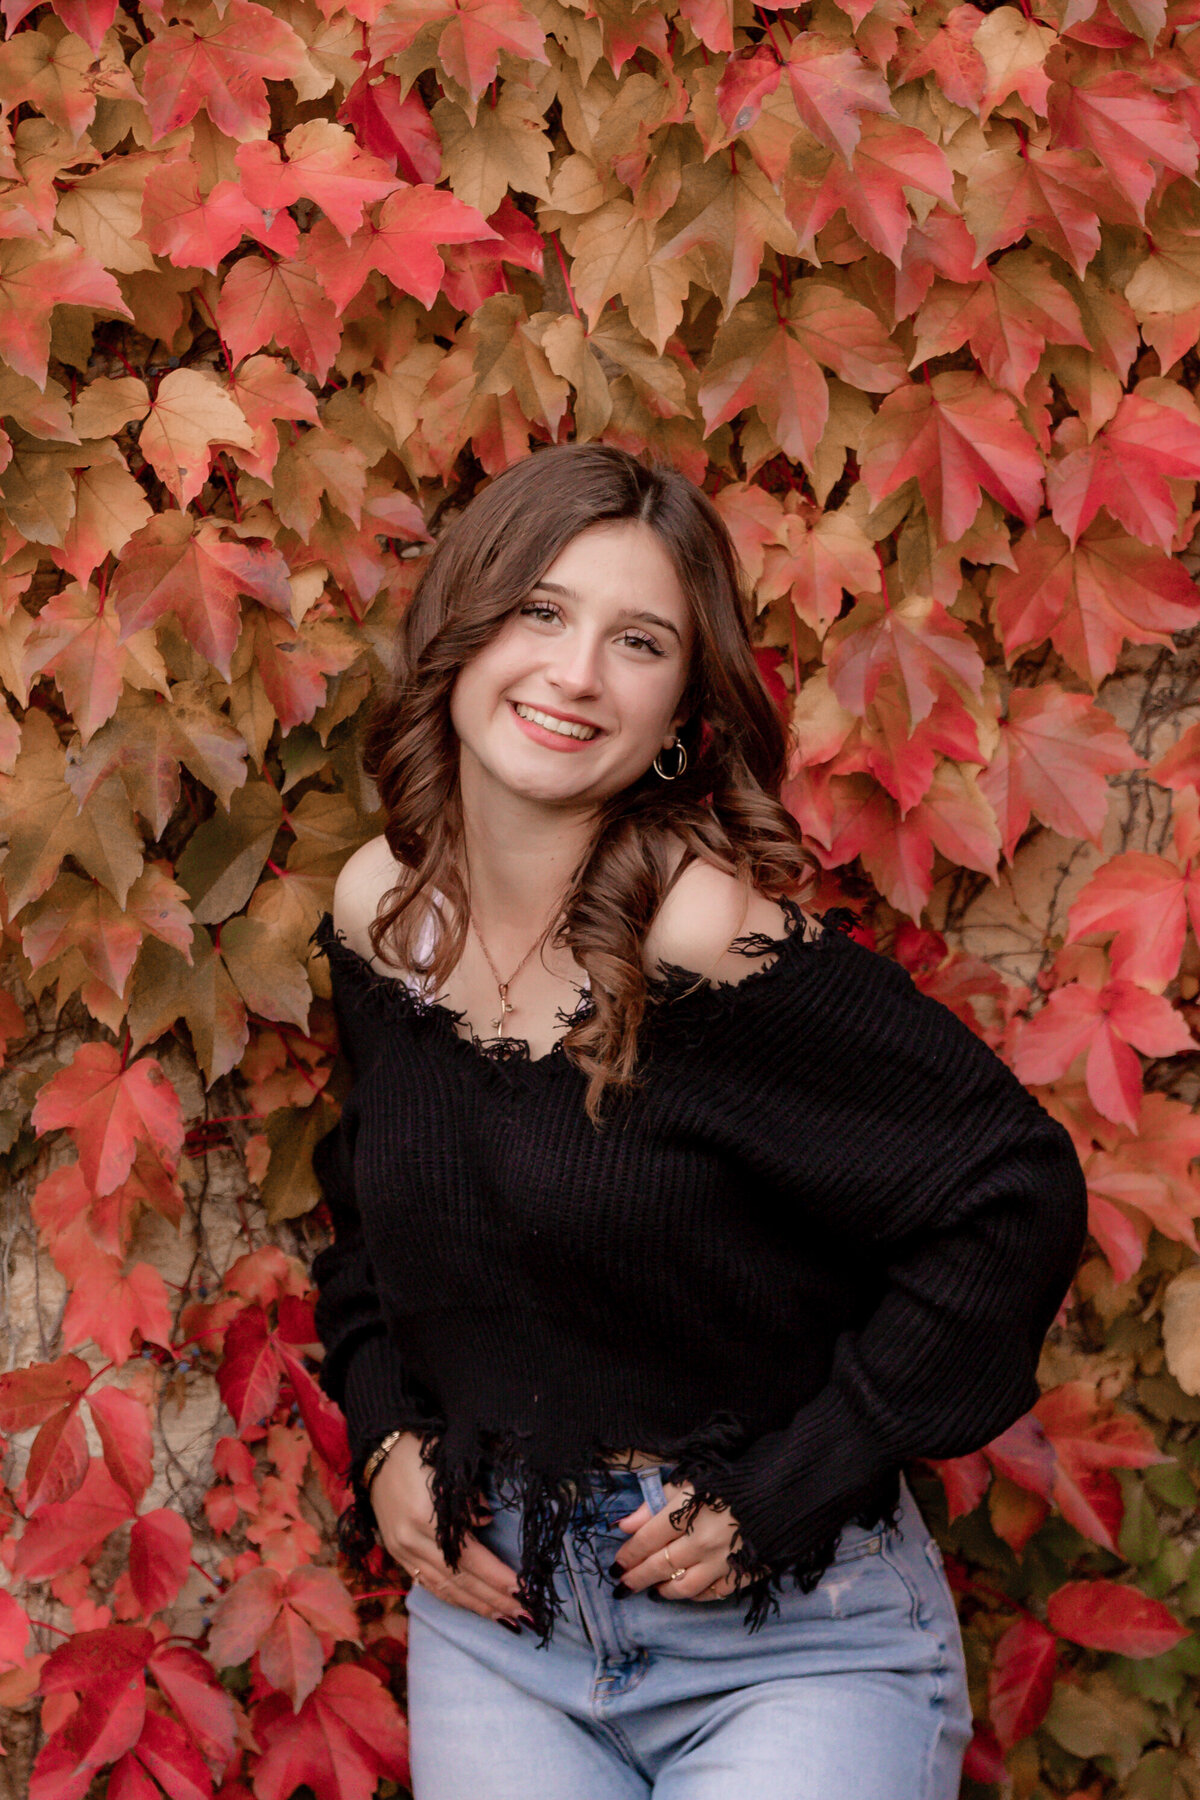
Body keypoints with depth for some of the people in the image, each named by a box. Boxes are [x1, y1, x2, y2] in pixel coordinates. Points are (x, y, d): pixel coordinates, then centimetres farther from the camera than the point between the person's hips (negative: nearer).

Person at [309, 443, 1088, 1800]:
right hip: (489, 1615, 5)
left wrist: (780, 1497, -15)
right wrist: (384, 1437, 2)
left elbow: (1012, 1194, -18)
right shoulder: (380, 909, -1)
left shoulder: (714, 935, -20)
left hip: (785, 1642, -4)